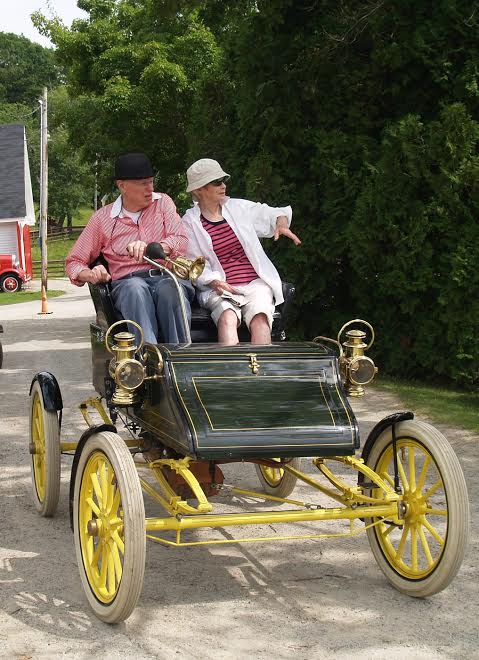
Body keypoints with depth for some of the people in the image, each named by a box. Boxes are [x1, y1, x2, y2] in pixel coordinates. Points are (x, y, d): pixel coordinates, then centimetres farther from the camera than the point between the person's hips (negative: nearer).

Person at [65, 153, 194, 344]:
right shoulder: (103, 217, 14)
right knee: (135, 287, -38)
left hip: (167, 277, 1)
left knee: (169, 289, -37)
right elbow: (74, 262, 18)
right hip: (127, 283, 0)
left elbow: (181, 241, -2)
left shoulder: (162, 202, 15)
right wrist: (90, 274, -8)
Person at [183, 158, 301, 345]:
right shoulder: (190, 222, 5)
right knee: (227, 318, -34)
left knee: (259, 318, -29)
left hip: (255, 283, 2)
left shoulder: (238, 208, 13)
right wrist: (214, 281, -16)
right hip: (220, 288, -2)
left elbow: (269, 214, 20)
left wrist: (281, 222, -5)